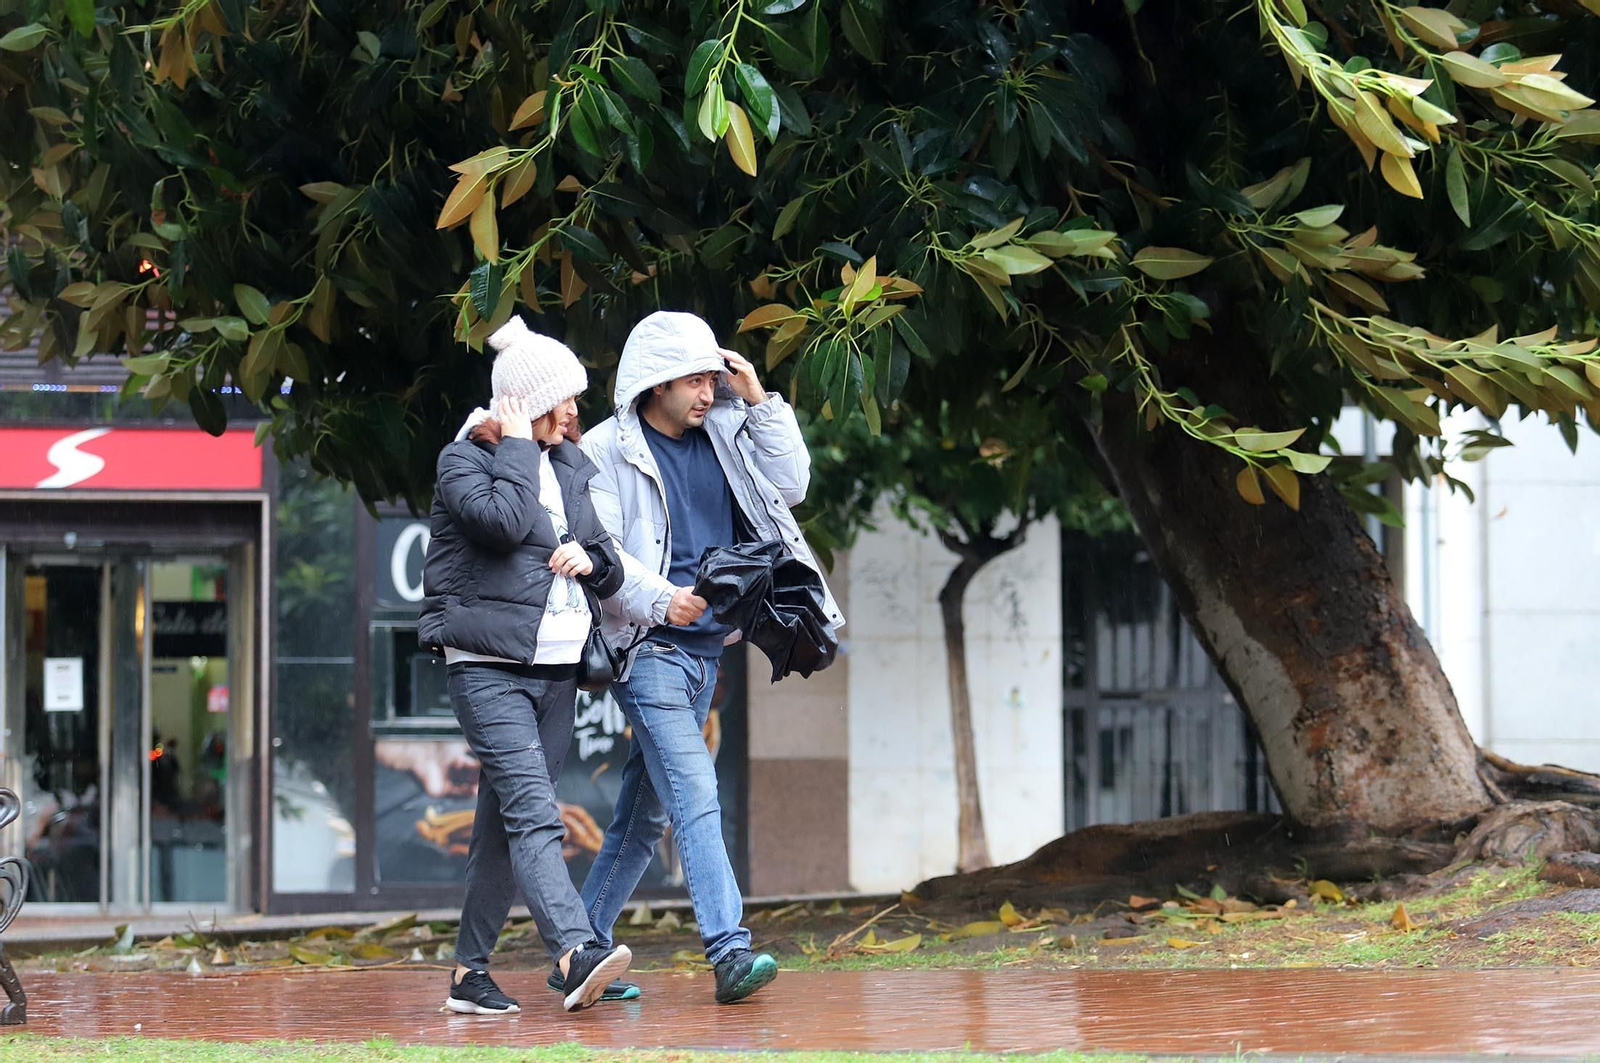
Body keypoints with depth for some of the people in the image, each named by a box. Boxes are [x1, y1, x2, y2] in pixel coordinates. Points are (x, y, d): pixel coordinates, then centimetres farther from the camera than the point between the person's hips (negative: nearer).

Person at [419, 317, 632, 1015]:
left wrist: (589, 558, -1)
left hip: (556, 669, 7)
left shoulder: (569, 466, 17)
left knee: (504, 827, 8)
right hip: (487, 664, -7)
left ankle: (470, 973, 13)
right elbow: (504, 521, -22)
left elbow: (609, 570, 22)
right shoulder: (464, 460, -2)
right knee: (533, 813, -21)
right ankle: (575, 955, -36)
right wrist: (516, 448, -8)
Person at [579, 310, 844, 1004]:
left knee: (645, 811, 10)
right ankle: (729, 951, -25)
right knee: (693, 792, -18)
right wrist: (659, 601, -27)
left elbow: (791, 485, 8)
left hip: (704, 647, 7)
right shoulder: (606, 451, -6)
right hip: (648, 647, -7)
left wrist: (760, 403, 1)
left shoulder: (723, 437, 13)